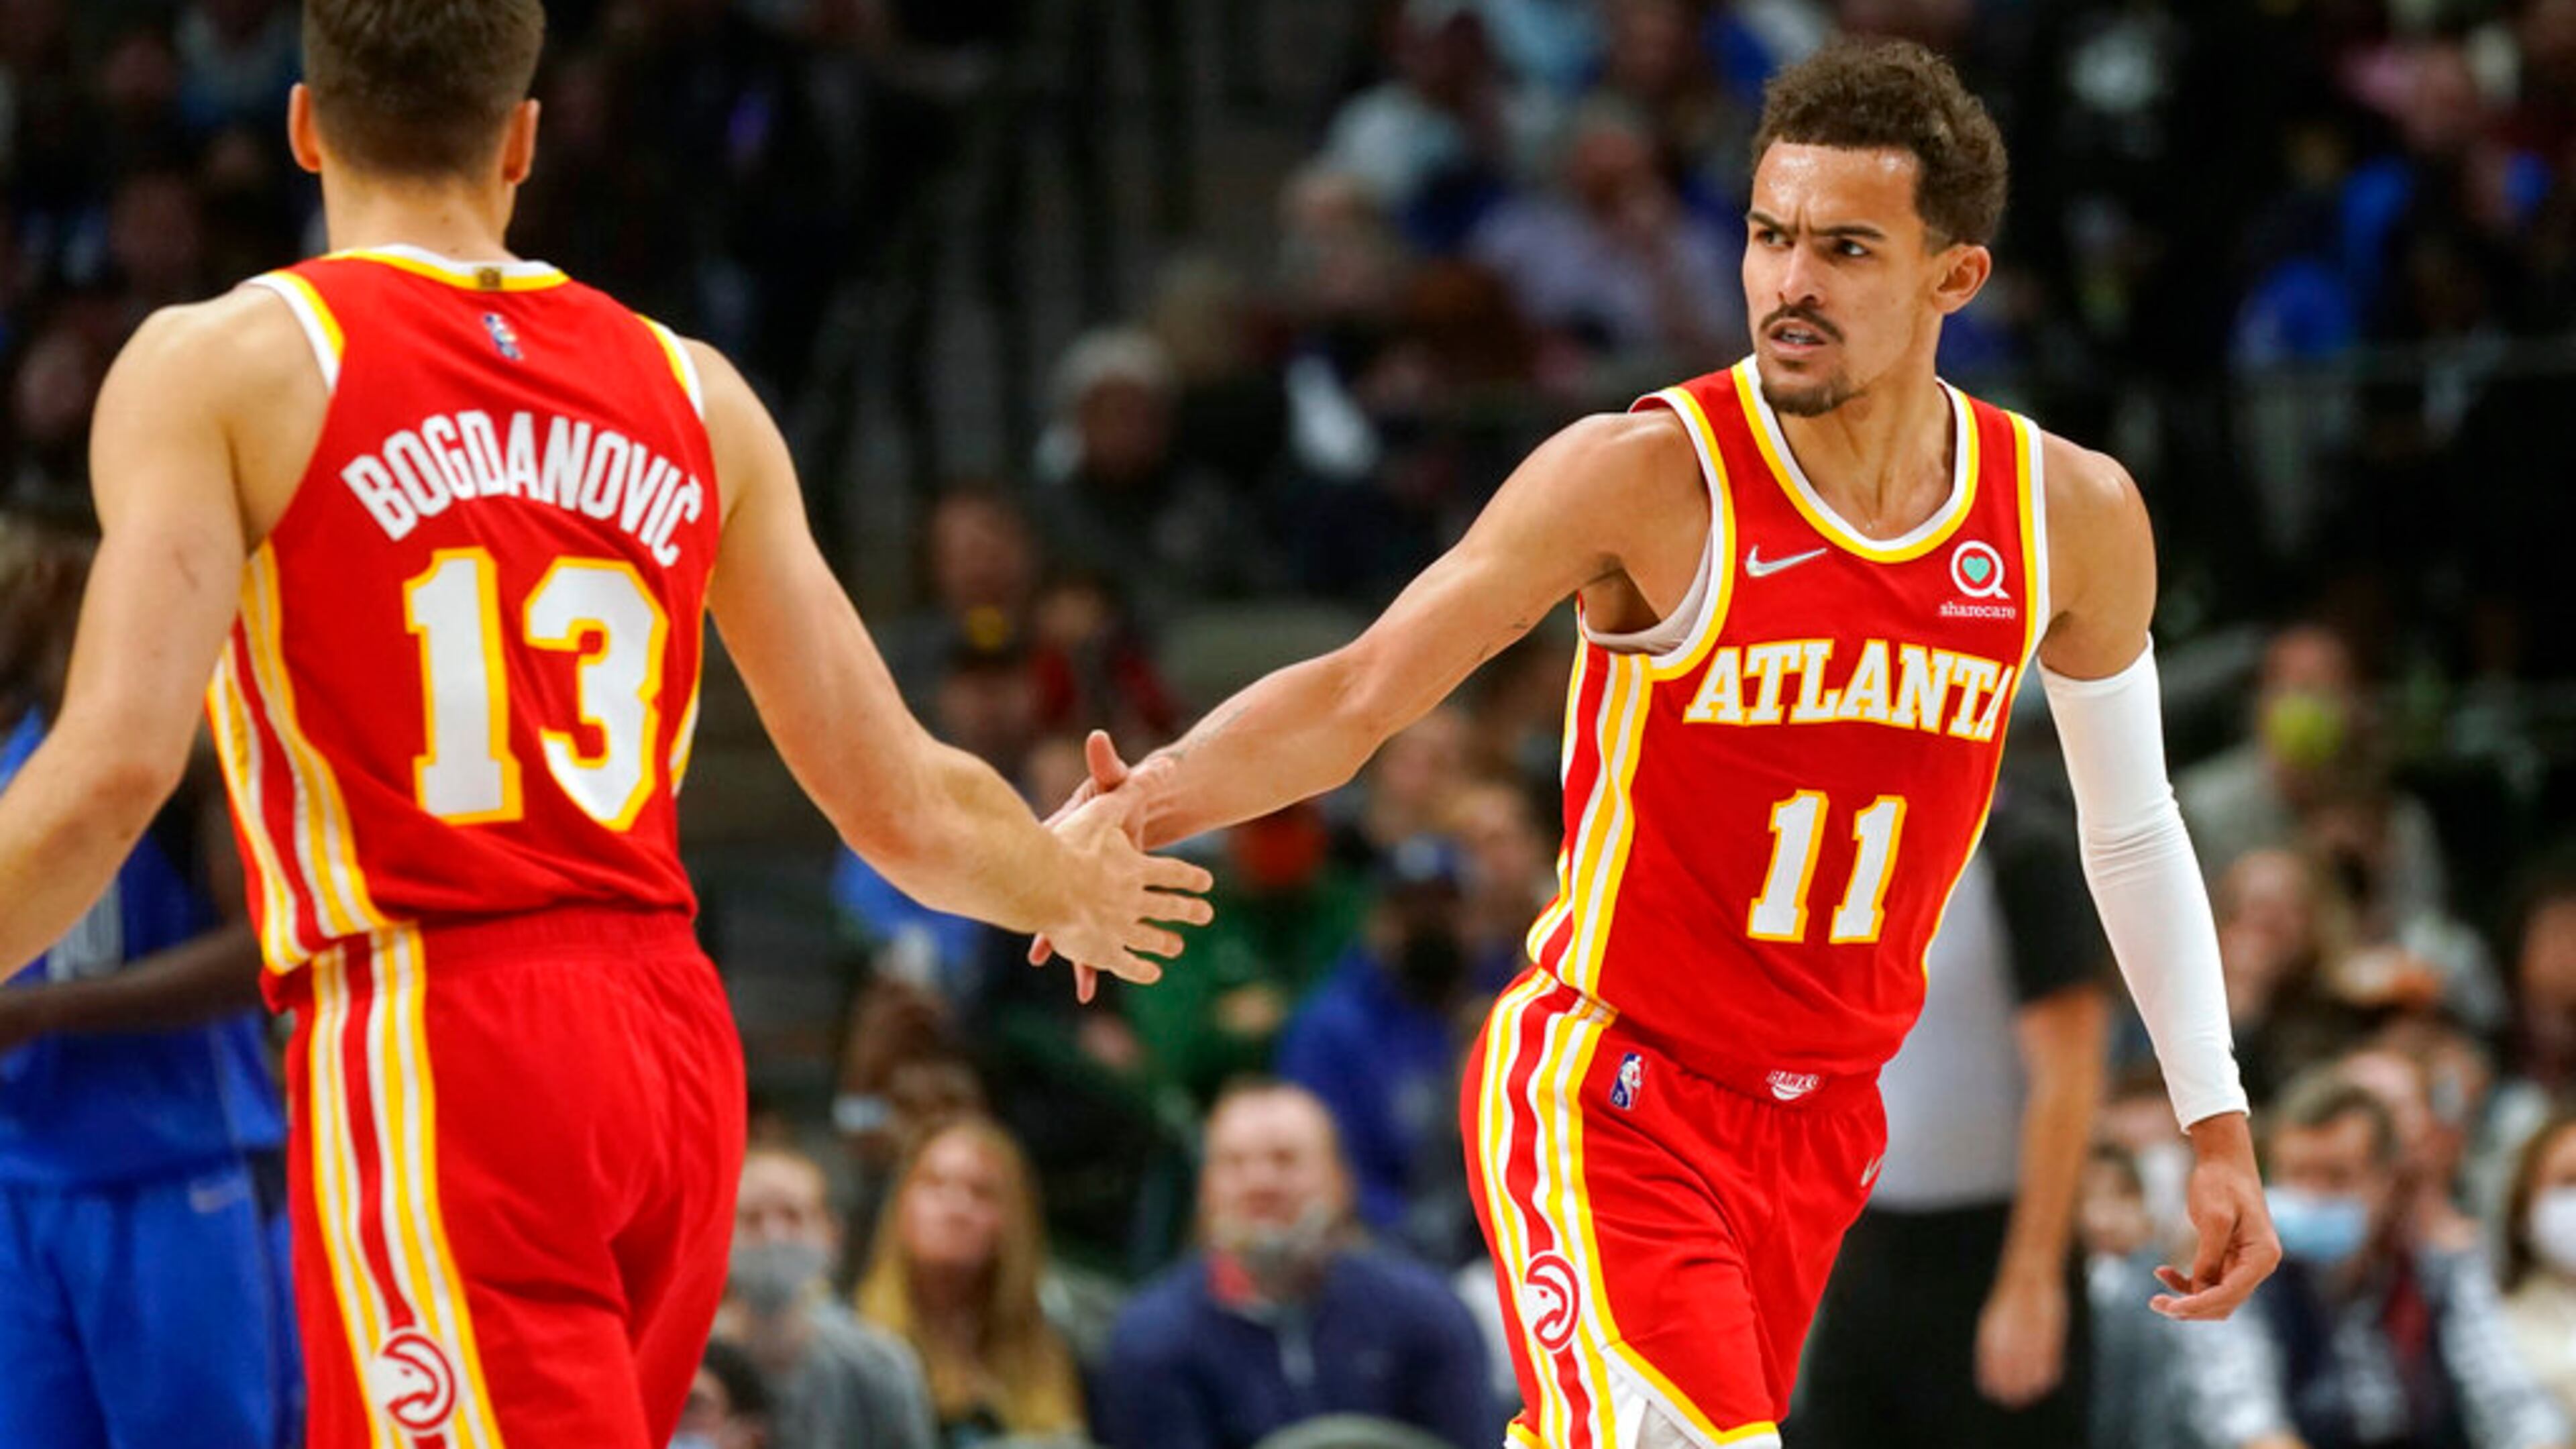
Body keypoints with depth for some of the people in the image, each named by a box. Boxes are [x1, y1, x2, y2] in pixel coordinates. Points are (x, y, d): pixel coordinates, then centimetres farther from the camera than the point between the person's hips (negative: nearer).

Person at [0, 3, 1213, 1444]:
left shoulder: (224, 366, -1)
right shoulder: (696, 398, 13)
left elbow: (116, 768, -15)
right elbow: (901, 803, 15)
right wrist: (1068, 884, 35)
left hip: (431, 1054, -6)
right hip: (677, 1038, 6)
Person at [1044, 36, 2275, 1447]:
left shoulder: (2071, 517, -2)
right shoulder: (1648, 479, -16)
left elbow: (2131, 829, 12)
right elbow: (1360, 693, -17)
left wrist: (2218, 1127, 12)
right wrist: (1152, 802, -36)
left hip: (1821, 1120, 5)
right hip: (1606, 1101, -5)